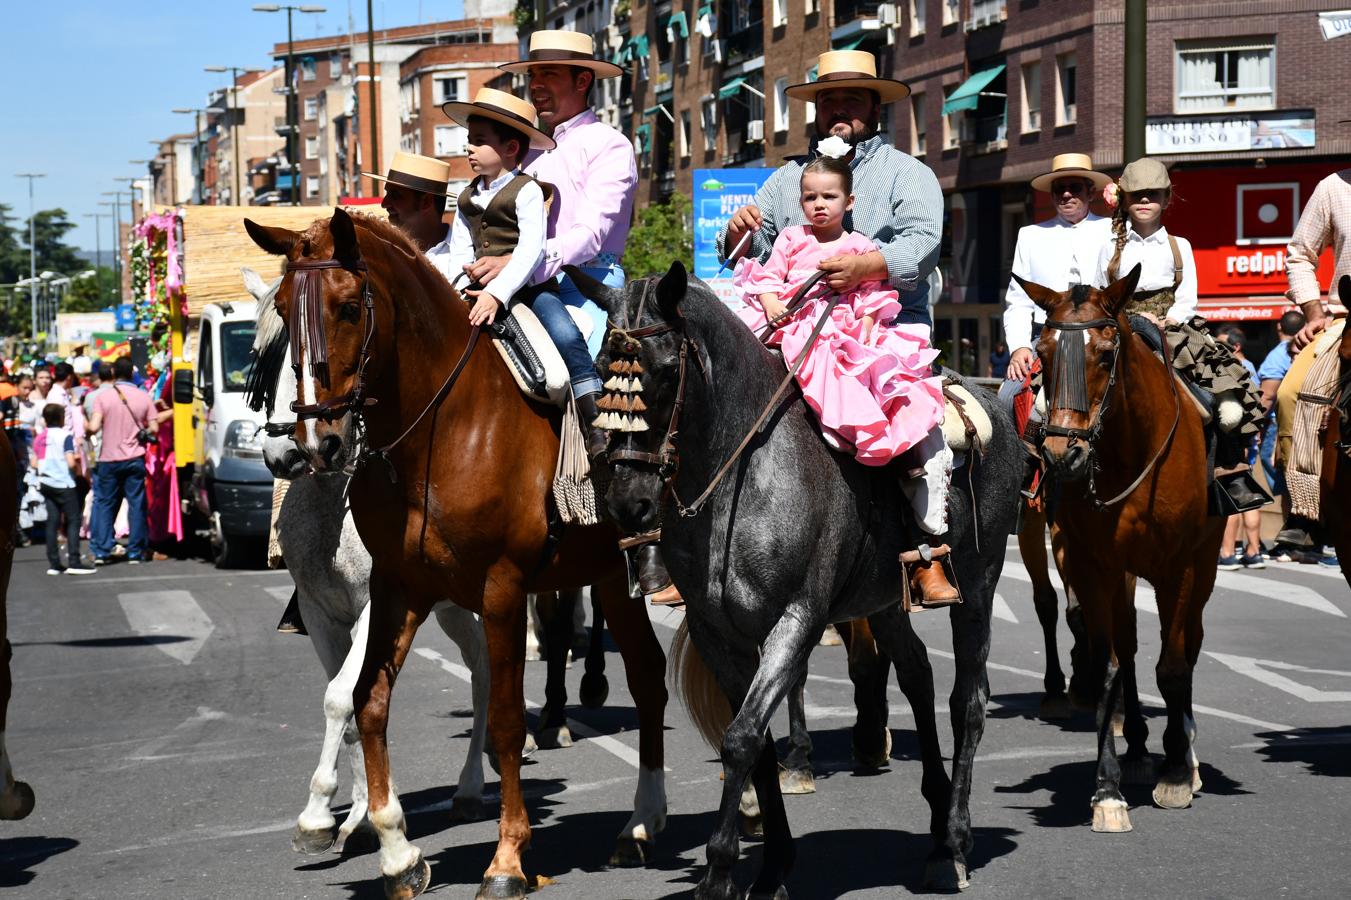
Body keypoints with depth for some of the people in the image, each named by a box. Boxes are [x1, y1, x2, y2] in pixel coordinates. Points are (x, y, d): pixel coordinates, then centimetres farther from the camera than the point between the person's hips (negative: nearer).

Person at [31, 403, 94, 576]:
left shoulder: (39, 438, 8)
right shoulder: (65, 436, -11)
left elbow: (34, 463, 11)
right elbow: (71, 462, -18)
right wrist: (78, 465, 2)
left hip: (46, 484, 6)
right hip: (64, 484, -6)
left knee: (52, 522, 8)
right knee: (73, 521, -3)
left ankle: (53, 563, 6)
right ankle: (74, 562, -10)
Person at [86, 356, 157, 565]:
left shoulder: (104, 397, -6)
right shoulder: (143, 397, -1)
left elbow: (94, 427, -14)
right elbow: (154, 429, -2)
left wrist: (85, 424, 8)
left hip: (109, 459, 0)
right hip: (135, 459, 0)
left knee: (105, 504, 8)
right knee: (136, 505, 5)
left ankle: (101, 552, 4)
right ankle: (135, 553, 4)